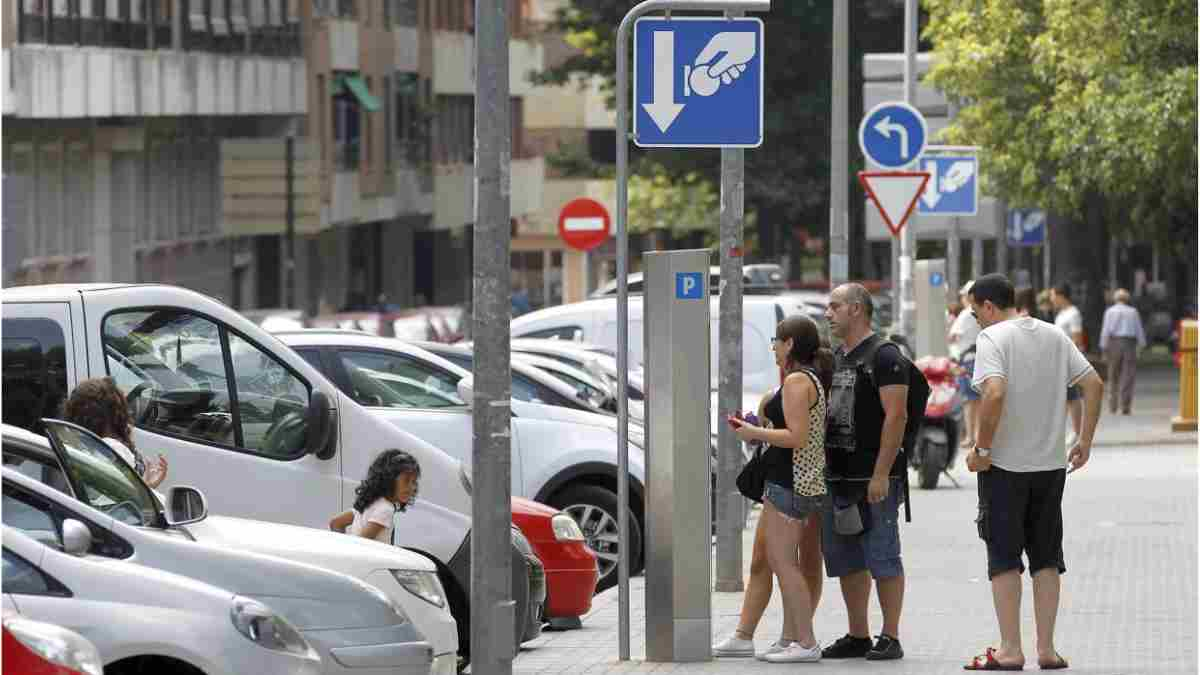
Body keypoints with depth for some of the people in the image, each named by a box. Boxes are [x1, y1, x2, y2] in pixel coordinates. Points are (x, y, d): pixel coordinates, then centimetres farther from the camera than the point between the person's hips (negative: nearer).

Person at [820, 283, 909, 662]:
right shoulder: (835, 359, 17)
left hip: (874, 478, -9)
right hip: (838, 477, 9)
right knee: (845, 559, 10)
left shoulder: (884, 357, -9)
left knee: (882, 556, -6)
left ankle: (890, 638, -2)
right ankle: (857, 636, 17)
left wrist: (881, 474, -21)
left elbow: (896, 417, -16)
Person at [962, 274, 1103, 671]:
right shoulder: (1054, 336, 9)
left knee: (1004, 558, 2)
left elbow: (995, 393, -25)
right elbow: (1094, 385, 5)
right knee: (1046, 558, 11)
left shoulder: (993, 337, -10)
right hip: (1051, 463, 5)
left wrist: (982, 449, -16)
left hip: (1005, 464, -5)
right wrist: (1085, 440, 10)